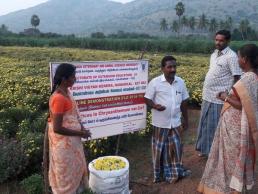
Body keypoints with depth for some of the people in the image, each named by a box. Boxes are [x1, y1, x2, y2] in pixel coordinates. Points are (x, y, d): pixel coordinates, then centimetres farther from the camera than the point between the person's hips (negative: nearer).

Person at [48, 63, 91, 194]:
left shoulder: (66, 92, 1)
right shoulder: (59, 98, -27)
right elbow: (57, 128, -26)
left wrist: (80, 127, 2)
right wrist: (80, 133, -17)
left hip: (70, 140, 9)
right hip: (63, 142, -9)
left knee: (75, 168, 24)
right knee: (66, 172, 11)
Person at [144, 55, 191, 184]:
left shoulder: (180, 82, 1)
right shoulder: (155, 82, -11)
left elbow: (184, 102, 9)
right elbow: (147, 99, -6)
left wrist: (186, 120, 13)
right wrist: (155, 106, -28)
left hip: (175, 122, 4)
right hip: (160, 123, -3)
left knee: (176, 147, 13)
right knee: (160, 148, 9)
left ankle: (176, 171, 32)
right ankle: (159, 173, 26)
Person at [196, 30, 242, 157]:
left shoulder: (231, 56, -14)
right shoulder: (214, 54, 11)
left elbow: (237, 78, -15)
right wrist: (206, 92, 17)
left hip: (219, 98, -8)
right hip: (208, 96, 8)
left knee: (217, 126, 2)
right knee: (206, 124, 18)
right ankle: (206, 149, 34)